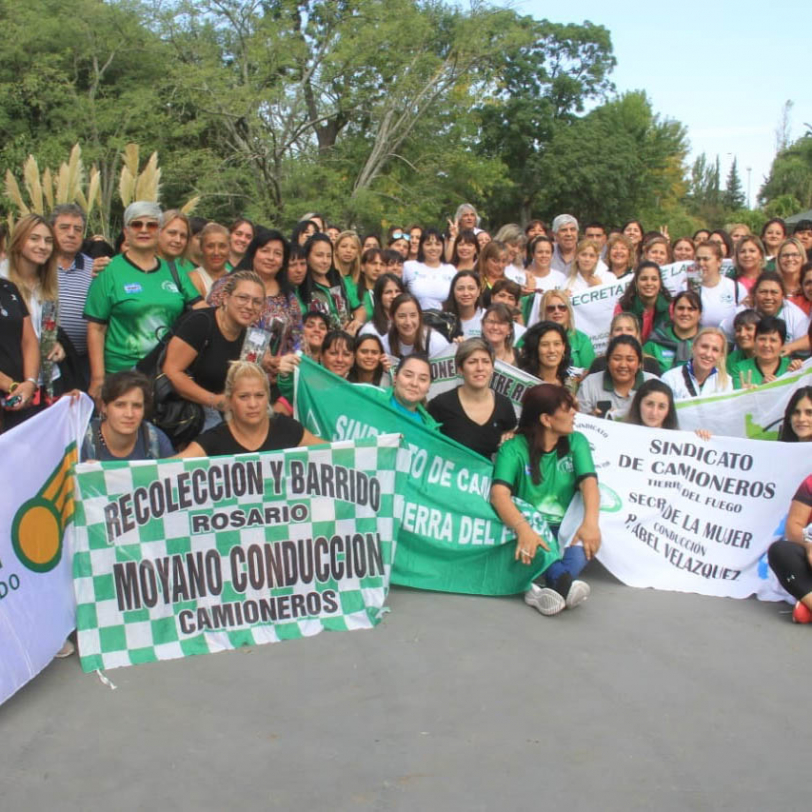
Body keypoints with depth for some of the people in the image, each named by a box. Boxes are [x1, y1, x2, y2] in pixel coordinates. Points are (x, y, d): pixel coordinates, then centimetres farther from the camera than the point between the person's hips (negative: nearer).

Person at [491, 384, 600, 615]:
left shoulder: (576, 442, 5)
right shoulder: (513, 448, -7)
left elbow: (589, 482, -12)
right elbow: (499, 493, -23)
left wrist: (590, 523, -33)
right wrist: (523, 528, -43)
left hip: (564, 529, 2)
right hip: (527, 526, -2)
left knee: (584, 543, -30)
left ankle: (551, 587, -52)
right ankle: (566, 582, -49)